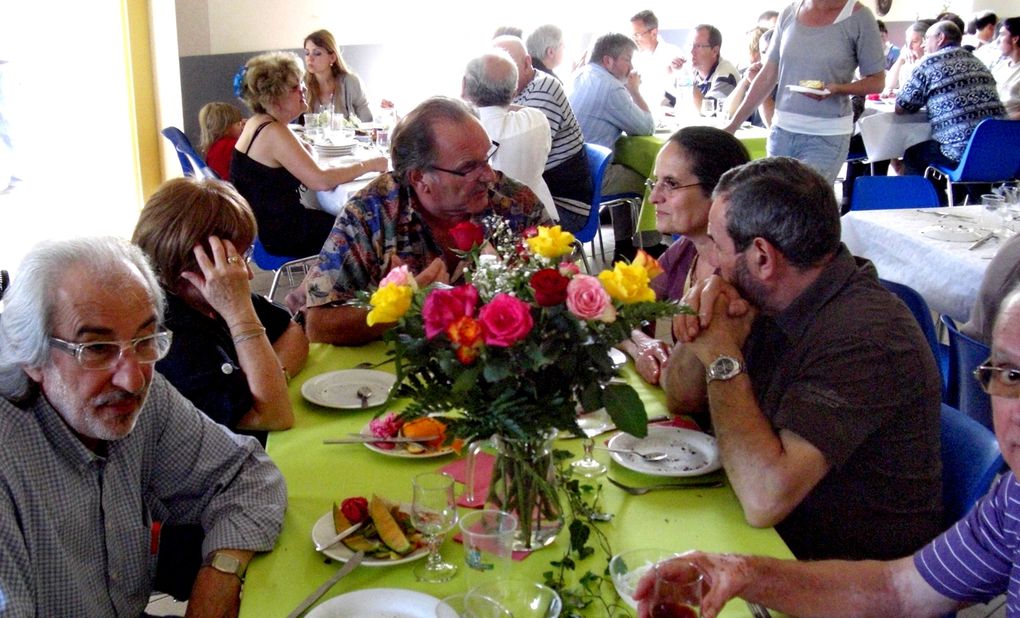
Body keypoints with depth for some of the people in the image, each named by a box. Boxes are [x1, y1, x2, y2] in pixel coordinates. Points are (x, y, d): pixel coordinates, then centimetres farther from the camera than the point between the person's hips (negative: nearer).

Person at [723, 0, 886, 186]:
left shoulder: (858, 17, -4)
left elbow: (877, 81, -1)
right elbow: (767, 77, 12)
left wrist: (837, 89, -21)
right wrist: (733, 125, 9)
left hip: (827, 136, -4)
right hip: (782, 131, 5)